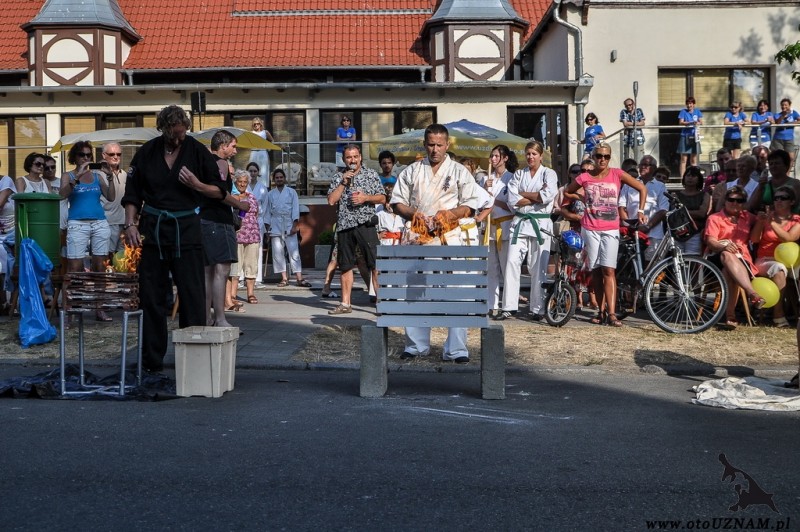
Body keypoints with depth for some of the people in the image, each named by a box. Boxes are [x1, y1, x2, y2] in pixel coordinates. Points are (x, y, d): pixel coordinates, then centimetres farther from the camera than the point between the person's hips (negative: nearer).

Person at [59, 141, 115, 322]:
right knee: (75, 268, -8)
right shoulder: (69, 176, 8)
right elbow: (62, 195, -11)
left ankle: (99, 309, 4)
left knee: (100, 266, 1)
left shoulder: (97, 176, 15)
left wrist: (109, 176, -4)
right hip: (77, 224, -3)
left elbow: (111, 197, 7)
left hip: (99, 223, 3)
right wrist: (78, 176, -17)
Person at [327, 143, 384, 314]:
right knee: (346, 265, 8)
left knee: (375, 263, -9)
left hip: (365, 223, -3)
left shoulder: (371, 174, 7)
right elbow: (331, 200, 2)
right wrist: (343, 183, -6)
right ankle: (345, 303, 15)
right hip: (344, 225, 3)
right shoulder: (338, 177, 12)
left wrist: (366, 197, -11)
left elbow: (382, 198, 5)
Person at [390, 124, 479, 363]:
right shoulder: (411, 171, 13)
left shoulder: (459, 172, 9)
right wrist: (413, 214, -7)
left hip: (449, 238, -2)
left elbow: (470, 206, 5)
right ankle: (416, 345, 16)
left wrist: (449, 214, -12)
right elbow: (397, 202, 12)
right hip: (417, 238, 2)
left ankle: (456, 349, -1)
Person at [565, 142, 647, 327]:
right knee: (596, 270, 5)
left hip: (611, 230, -2)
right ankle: (602, 310, 14)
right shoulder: (584, 178, 3)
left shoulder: (617, 174, 0)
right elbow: (566, 192, 19)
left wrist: (640, 211, -6)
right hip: (590, 229, 2)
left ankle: (611, 313, -13)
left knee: (608, 270, -10)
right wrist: (582, 199, 9)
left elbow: (642, 188, 1)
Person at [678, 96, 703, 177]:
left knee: (693, 160, 7)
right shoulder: (683, 111, 4)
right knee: (683, 159, -7)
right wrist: (690, 123, -25)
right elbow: (681, 122, -9)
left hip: (694, 137, 3)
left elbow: (701, 122, 4)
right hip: (685, 136, -3)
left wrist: (698, 123, -20)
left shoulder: (697, 111, 12)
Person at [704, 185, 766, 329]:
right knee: (727, 256, -39)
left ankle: (730, 314, -43)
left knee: (729, 271, -36)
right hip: (717, 259, -2)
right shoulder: (714, 218, 12)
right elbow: (711, 242, -5)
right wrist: (724, 246, -25)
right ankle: (752, 293, -55)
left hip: (741, 259, 2)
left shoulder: (748, 218, 24)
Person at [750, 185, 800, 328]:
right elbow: (754, 240, 4)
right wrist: (759, 222, -10)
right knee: (779, 268, -36)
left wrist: (771, 222, -18)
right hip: (765, 261, -1)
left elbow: (788, 238, -11)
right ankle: (778, 314, -38)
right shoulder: (767, 215, 12)